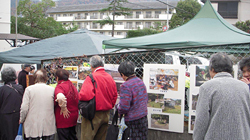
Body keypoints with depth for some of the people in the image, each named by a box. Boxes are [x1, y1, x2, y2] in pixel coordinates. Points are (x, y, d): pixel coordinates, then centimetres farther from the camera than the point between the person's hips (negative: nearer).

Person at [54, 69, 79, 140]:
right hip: (73, 117, 8)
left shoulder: (59, 87, -19)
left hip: (63, 120, -7)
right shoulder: (72, 86, 6)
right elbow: (77, 99, 13)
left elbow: (60, 97, -40)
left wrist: (63, 108, -26)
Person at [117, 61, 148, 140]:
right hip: (144, 118, 8)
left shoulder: (126, 86, -18)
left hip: (133, 121, -8)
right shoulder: (141, 81, 8)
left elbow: (124, 107, -21)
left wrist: (119, 110, -1)